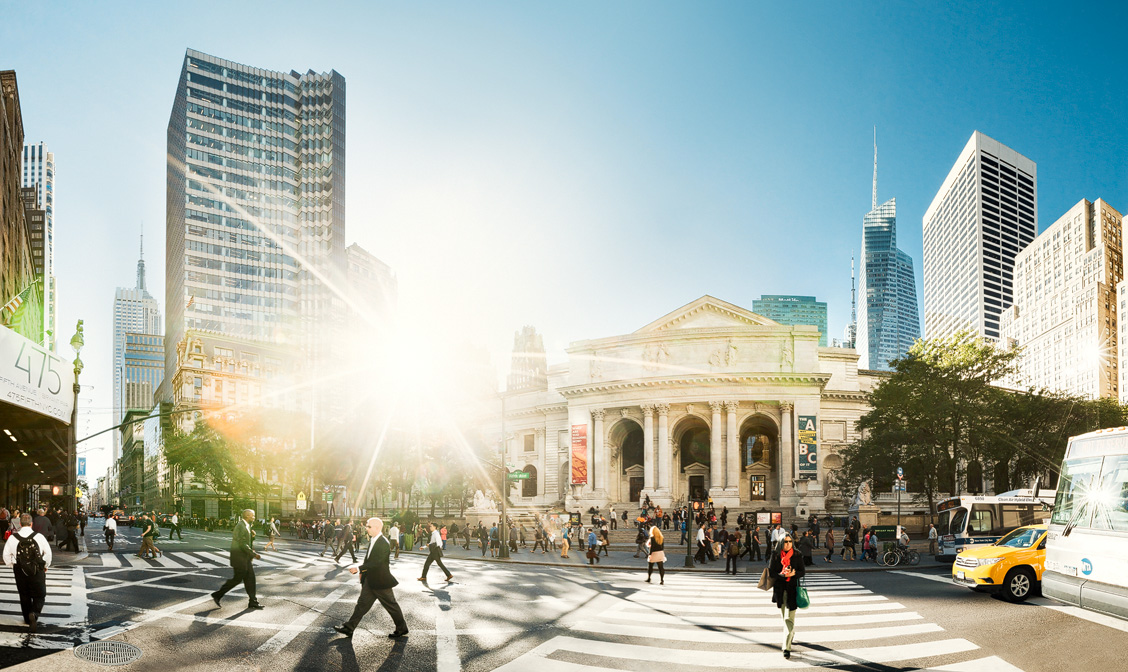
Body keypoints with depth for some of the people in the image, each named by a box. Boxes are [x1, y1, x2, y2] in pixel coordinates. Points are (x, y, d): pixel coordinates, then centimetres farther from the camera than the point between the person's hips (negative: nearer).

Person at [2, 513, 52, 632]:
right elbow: (48, 553, -4)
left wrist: (12, 565, 19)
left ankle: (28, 618, 27)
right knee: (39, 596, 7)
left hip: (20, 571, 2)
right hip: (37, 571, -2)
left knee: (24, 595, 18)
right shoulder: (39, 537, -11)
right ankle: (34, 613, -18)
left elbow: (6, 555, 1)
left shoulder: (13, 538, -7)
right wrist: (46, 566, 13)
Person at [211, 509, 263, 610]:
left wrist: (252, 535, 0)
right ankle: (218, 595, 11)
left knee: (250, 578, 6)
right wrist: (254, 554, -21)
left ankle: (253, 602, 9)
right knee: (238, 578, -3)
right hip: (239, 557, -9)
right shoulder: (240, 526, -17)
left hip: (245, 557, 9)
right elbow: (242, 544, -23)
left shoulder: (247, 526, 14)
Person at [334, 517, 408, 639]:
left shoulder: (384, 544, -22)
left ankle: (401, 628, 18)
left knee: (390, 605, 4)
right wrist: (362, 571, 13)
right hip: (370, 580, 9)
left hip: (380, 581, -9)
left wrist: (359, 569, -26)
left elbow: (376, 563, -26)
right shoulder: (372, 540, 7)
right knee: (362, 603, 11)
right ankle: (349, 628, 14)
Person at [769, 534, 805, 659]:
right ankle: (792, 634, 46)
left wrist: (794, 573, -17)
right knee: (784, 617, 16)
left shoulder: (796, 555, 1)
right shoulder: (775, 555, 1)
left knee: (789, 619, -11)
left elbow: (802, 571, 4)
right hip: (780, 589, 2)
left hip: (792, 590, -2)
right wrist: (783, 575, -19)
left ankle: (786, 648, -11)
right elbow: (771, 572, -2)